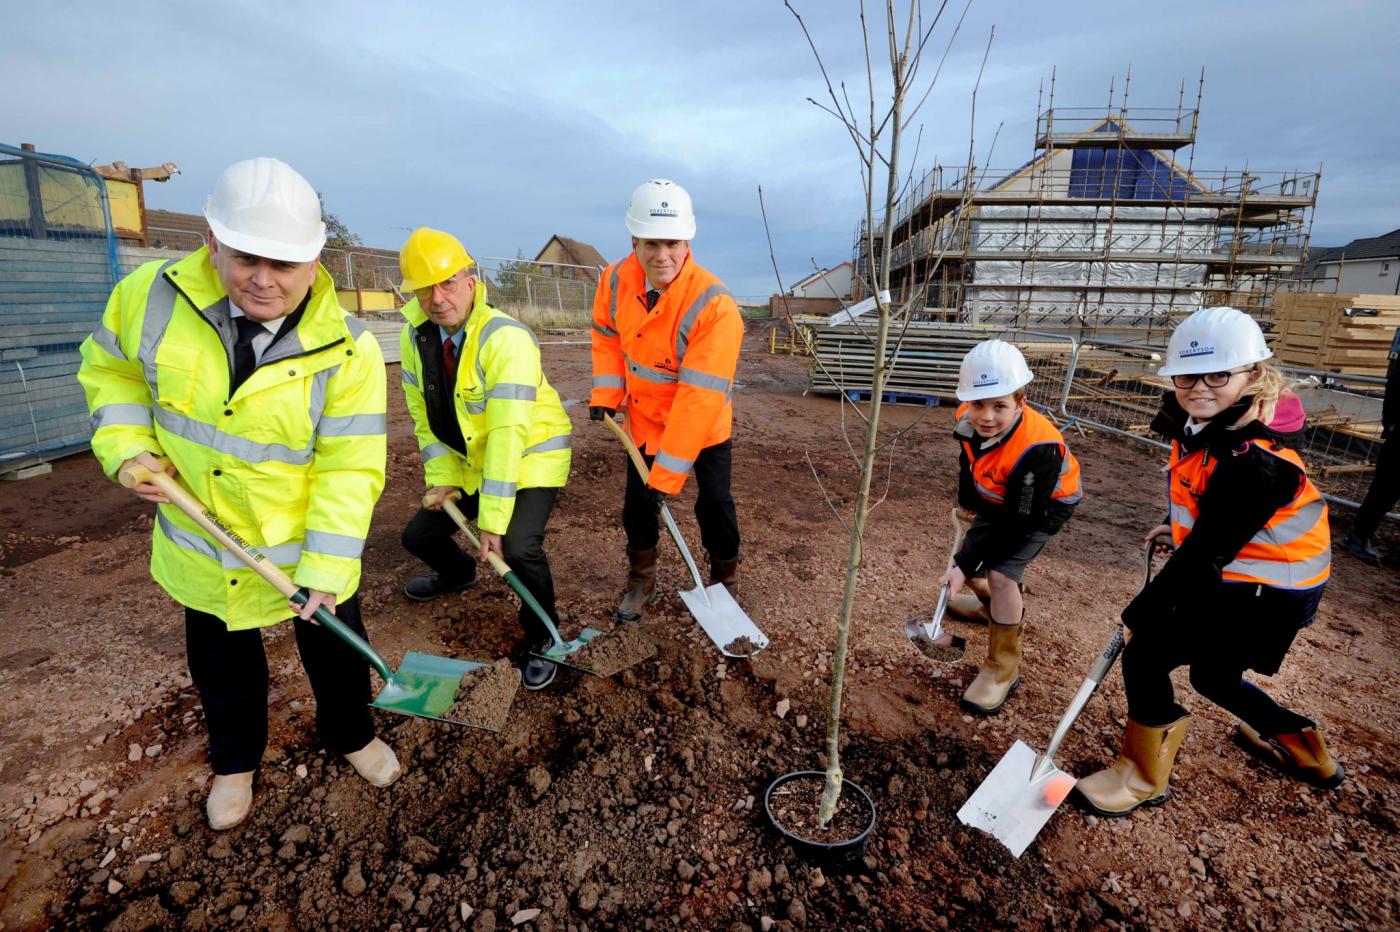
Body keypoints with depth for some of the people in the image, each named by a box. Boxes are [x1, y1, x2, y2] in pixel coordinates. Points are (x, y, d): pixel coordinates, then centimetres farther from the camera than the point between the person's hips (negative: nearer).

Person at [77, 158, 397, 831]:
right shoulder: (151, 296, -14)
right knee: (222, 664, 23)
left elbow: (350, 470, -22)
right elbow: (110, 369, 6)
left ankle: (351, 735, 47)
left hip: (306, 543, -2)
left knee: (335, 651, 17)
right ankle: (235, 760, 50)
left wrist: (326, 568, -24)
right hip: (200, 547, 3)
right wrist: (128, 447, -9)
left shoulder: (348, 352, -23)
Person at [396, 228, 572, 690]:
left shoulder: (507, 338, -28)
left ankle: (542, 638, 4)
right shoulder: (415, 338, -5)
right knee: (418, 536, 11)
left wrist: (492, 518, -32)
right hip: (470, 461, 7)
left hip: (531, 456, -7)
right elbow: (424, 415, 5)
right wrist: (441, 477, -4)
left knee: (519, 546, -26)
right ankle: (457, 573, 49)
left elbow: (509, 432, -32)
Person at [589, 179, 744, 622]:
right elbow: (607, 337, 6)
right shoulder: (616, 281, -15)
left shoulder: (715, 305, -32)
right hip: (644, 418, 4)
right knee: (637, 502, 10)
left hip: (704, 427, -4)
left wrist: (669, 471, -33)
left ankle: (725, 581, 29)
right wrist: (606, 394, -6)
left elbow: (700, 396, -34)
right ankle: (641, 580, 33)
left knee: (714, 504, 3)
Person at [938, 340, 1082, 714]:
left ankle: (1002, 670, -3)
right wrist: (967, 502, 12)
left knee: (1000, 574, -22)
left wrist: (966, 565, -33)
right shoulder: (967, 417, -23)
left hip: (1044, 505, -7)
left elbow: (1018, 523, -33)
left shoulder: (1036, 450, -40)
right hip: (997, 496, 7)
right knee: (970, 561, 10)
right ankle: (1000, 606, 47)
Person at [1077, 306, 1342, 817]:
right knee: (1213, 677, 25)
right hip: (1233, 576, 10)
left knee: (1146, 655, -10)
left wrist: (1142, 611, -22)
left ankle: (1143, 776, 11)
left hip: (1263, 596, -10)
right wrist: (1178, 523, 18)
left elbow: (1205, 555, -29)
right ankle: (1304, 748, 52)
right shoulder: (1205, 424, -4)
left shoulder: (1255, 462, -31)